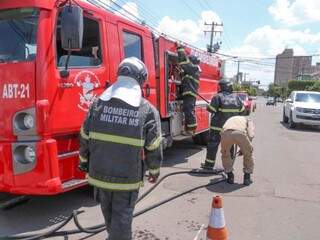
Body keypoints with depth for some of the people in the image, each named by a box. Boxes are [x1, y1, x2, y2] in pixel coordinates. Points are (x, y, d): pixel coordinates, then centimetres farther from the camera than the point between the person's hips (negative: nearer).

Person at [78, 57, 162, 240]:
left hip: (100, 172, 5)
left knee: (108, 209, 26)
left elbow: (85, 138, 4)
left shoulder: (98, 104, -2)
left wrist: (85, 162, 18)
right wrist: (155, 171, 8)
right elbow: (154, 147, -7)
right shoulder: (148, 110, -11)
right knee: (123, 215, 10)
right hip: (128, 176, -4)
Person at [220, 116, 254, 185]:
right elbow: (251, 135, 17)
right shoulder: (248, 121, 38)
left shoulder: (229, 121, 47)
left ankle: (230, 177, 33)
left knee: (225, 155, 32)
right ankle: (247, 178, 32)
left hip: (226, 133, 2)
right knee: (248, 154, 28)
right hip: (240, 133, -2)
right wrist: (243, 149, 31)